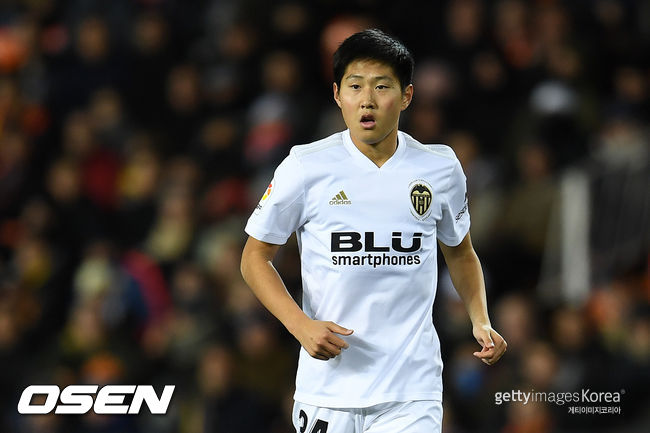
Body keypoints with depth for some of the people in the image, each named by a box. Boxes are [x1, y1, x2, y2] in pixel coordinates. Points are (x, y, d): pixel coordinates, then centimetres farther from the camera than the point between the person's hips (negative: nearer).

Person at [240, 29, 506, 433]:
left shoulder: (441, 168, 3)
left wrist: (481, 321, 4)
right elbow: (255, 256, 3)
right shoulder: (306, 167, -4)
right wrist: (301, 324, -12)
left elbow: (460, 251, 20)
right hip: (328, 388, 0)